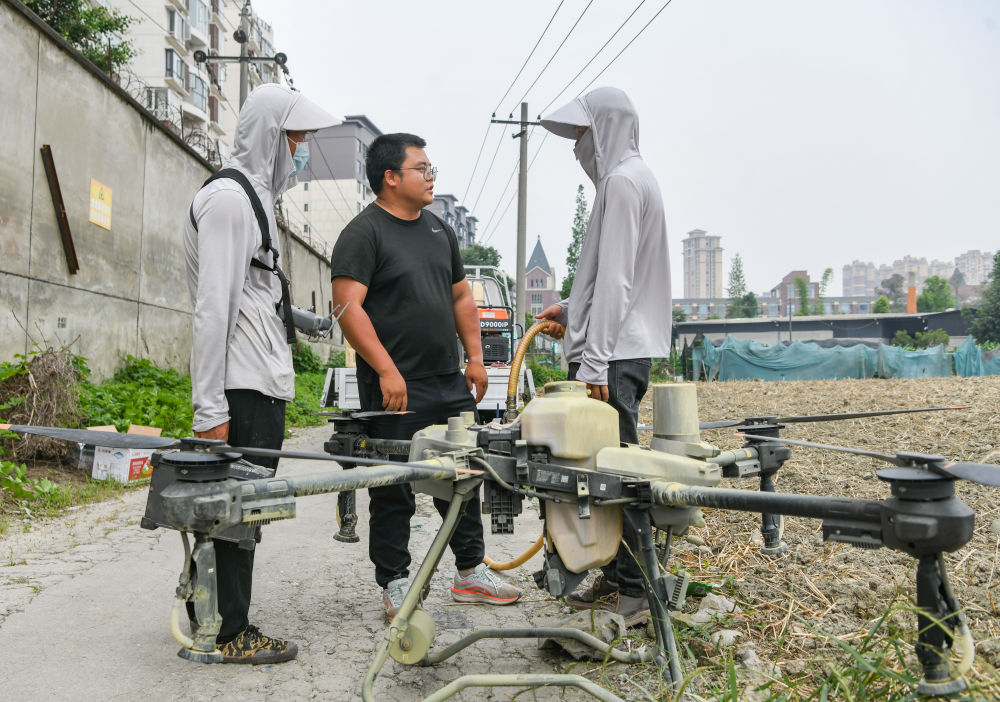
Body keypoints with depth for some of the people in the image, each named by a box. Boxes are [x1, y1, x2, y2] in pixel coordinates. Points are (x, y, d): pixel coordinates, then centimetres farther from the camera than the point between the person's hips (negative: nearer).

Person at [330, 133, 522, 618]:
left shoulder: (439, 229, 17)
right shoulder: (363, 233, -7)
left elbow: (461, 296, 21)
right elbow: (349, 307, -15)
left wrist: (475, 356, 11)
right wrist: (387, 371, -21)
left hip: (450, 384, 7)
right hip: (395, 389, -7)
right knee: (393, 491, 2)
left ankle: (471, 572, 27)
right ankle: (395, 584, 16)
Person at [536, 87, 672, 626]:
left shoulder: (623, 180, -10)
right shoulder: (629, 177, 22)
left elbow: (616, 280, -18)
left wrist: (594, 361, -20)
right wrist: (572, 309, 20)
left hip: (615, 356, -10)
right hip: (623, 351, 10)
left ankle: (636, 591, 1)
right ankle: (617, 578, 22)